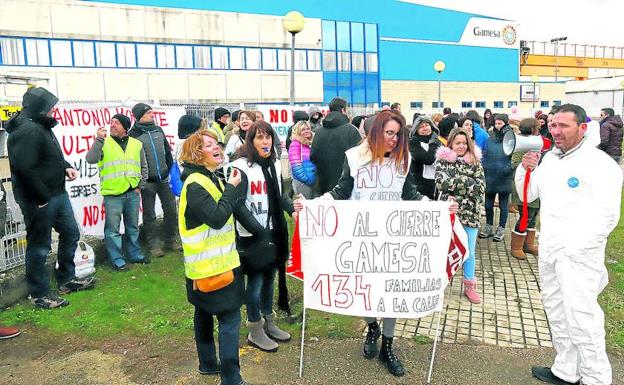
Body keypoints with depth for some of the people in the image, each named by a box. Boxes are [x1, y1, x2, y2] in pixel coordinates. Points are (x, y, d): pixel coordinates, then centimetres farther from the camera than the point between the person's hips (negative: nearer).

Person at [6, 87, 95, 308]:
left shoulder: (41, 127, 13)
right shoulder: (27, 130, -20)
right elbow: (24, 168, -27)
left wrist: (66, 167, 6)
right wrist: (42, 198, -22)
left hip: (57, 193, 10)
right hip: (38, 200, -10)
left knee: (70, 234, 18)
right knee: (39, 246, 2)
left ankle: (66, 280, 33)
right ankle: (39, 295, 17)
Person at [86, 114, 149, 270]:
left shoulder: (136, 144, 8)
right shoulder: (104, 143, -2)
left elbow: (143, 167, 17)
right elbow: (91, 159, -19)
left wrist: (140, 186, 9)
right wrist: (99, 140, -26)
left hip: (133, 193, 4)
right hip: (112, 194, -4)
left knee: (133, 227, 16)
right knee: (113, 229, 0)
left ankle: (134, 255, 30)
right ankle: (117, 260, 12)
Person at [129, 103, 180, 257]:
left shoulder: (158, 130, 8)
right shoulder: (133, 134, -8)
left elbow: (167, 151, 14)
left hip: (164, 179, 5)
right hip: (147, 181, -5)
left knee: (171, 211, 8)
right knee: (149, 215, 6)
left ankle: (170, 240, 22)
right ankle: (153, 244, 18)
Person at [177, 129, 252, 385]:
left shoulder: (209, 179, 12)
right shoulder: (195, 185, -19)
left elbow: (221, 211, 18)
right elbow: (217, 218, -26)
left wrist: (232, 195, 0)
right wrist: (231, 188, -17)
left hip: (209, 263, 10)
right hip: (211, 265, -10)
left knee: (204, 313, 20)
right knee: (230, 317, -6)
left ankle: (208, 363, 35)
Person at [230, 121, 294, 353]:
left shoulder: (275, 164, 9)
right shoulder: (241, 167, -14)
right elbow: (238, 205, -18)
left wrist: (292, 207, -2)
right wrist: (259, 231, -20)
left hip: (274, 232, 7)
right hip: (252, 237, -7)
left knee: (269, 278, 17)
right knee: (255, 282, 3)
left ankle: (269, 324, 34)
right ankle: (255, 332, 21)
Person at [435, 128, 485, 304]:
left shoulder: (475, 161, 5)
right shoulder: (442, 160, -1)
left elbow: (481, 186, -5)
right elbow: (441, 183, -15)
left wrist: (455, 183, -14)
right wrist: (467, 181, -15)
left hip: (470, 213, 2)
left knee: (469, 251, 11)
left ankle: (469, 285, 26)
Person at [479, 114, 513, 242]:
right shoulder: (489, 139, 2)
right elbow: (484, 157, 5)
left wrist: (508, 169, -20)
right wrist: (484, 169, -4)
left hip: (504, 179, -4)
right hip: (490, 178, 4)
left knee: (503, 205, 11)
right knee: (488, 204, 14)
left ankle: (501, 229, 25)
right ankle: (489, 227, 30)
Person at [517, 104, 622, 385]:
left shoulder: (600, 163, -11)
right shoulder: (549, 158, 11)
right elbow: (528, 195, 16)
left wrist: (577, 247, -17)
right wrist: (525, 169, -2)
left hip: (578, 255, -7)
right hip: (548, 250, 8)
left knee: (581, 318, -5)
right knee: (556, 311, 16)